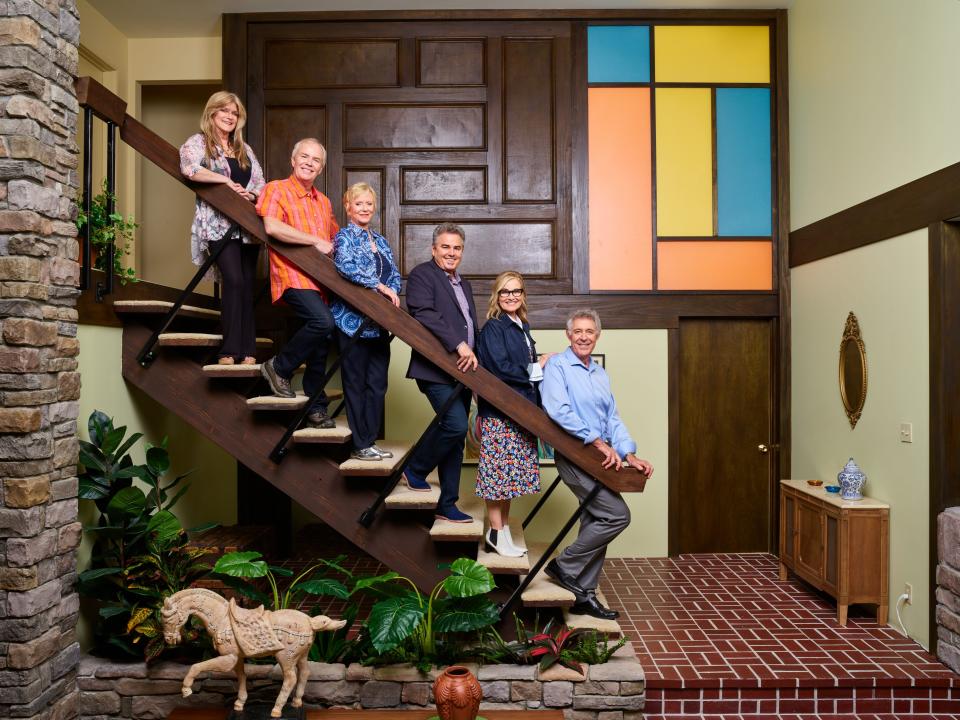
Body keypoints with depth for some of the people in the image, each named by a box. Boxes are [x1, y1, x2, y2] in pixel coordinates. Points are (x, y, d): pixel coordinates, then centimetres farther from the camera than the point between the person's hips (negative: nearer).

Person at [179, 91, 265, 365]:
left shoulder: (244, 149, 22)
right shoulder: (197, 142, 5)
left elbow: (260, 183, 17)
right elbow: (189, 169, -17)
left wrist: (251, 194, -5)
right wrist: (227, 180, -17)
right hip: (219, 224, -5)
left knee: (247, 284, 2)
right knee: (234, 280, -19)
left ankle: (247, 349, 4)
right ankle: (230, 350, -15)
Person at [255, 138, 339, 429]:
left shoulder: (323, 202, 22)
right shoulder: (276, 189, 1)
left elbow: (335, 236, 34)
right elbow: (271, 226, -16)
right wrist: (315, 241, -15)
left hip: (320, 279, 7)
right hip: (292, 274, -7)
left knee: (320, 341, 7)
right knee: (323, 321, -29)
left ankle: (316, 408, 18)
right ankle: (279, 367, -6)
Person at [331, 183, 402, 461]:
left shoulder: (380, 241, 18)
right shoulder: (345, 236, -2)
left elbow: (394, 274, 14)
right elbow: (346, 266, -21)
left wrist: (393, 292, -8)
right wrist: (380, 286, -18)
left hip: (379, 322, 7)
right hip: (353, 320, -7)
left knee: (377, 383, 8)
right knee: (355, 383, 0)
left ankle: (370, 441, 17)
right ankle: (360, 446, 7)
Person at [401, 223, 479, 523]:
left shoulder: (464, 284, 23)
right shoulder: (422, 274, -3)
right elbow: (425, 315, -18)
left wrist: (472, 356, 7)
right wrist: (459, 345, -24)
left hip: (462, 369, 8)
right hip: (436, 368, -8)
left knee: (455, 437, 8)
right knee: (456, 424, -21)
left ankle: (447, 505, 16)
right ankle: (414, 469, 3)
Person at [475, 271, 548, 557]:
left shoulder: (522, 328, 16)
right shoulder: (493, 328, -8)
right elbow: (501, 369, -17)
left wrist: (540, 366, -1)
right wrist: (536, 370, -8)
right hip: (499, 412, -8)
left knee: (510, 474, 11)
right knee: (499, 470, -3)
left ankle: (504, 529, 19)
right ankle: (496, 533, 7)